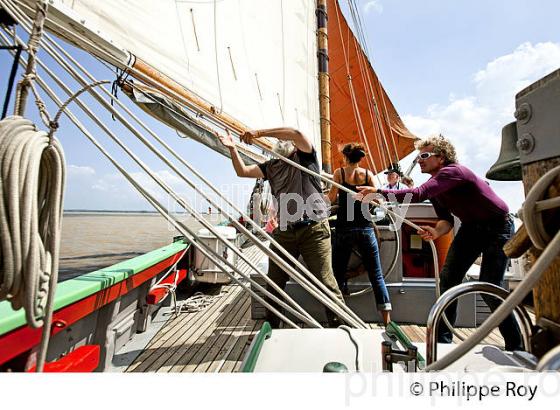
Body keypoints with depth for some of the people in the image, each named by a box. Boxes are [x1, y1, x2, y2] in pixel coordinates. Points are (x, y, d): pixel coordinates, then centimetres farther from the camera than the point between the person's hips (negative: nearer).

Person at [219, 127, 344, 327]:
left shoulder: (305, 156, 5)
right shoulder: (272, 166, 20)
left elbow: (296, 133, -14)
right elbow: (243, 171, 19)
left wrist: (260, 133, -11)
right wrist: (232, 148, 11)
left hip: (314, 229, -5)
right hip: (284, 232, 5)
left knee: (325, 281, -4)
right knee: (274, 282, 11)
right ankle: (271, 325, 29)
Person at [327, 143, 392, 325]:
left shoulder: (339, 172, 0)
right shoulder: (368, 174, 4)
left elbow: (331, 198, 5)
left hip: (344, 229, -1)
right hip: (365, 229, 2)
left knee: (338, 275, 10)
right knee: (376, 276, 9)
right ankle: (387, 320, 10)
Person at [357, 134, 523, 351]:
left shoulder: (452, 172, -26)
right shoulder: (435, 183, 1)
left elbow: (418, 194, -43)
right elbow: (446, 219, 3)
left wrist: (379, 192, -44)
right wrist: (436, 231, -20)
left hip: (498, 227, -7)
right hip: (471, 227, 8)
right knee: (447, 278, -2)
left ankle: (515, 347, 16)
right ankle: (443, 340, 10)